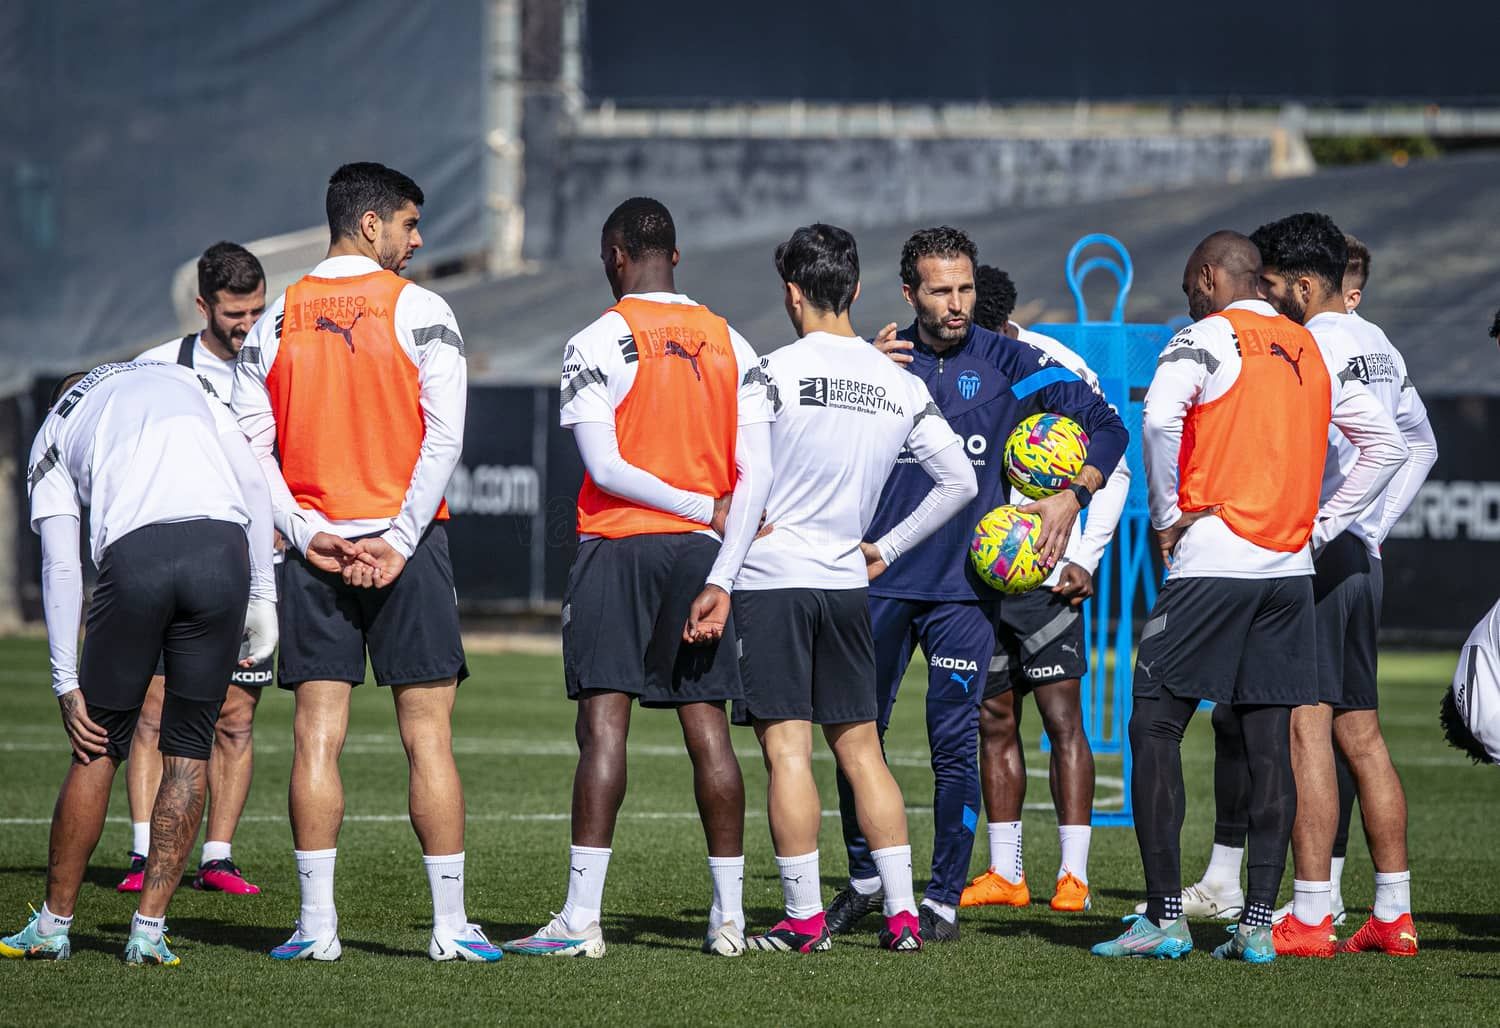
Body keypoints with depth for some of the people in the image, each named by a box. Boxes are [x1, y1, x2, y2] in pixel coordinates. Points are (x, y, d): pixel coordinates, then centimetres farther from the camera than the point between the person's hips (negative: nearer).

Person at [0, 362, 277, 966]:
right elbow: (253, 483, 18)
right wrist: (261, 594, 18)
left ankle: (53, 926, 21)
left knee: (98, 747, 14)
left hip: (134, 554, -1)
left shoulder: (55, 432, 26)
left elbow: (61, 567, 14)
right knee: (188, 750, 12)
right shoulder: (181, 380, 32)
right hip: (222, 545, 1)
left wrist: (67, 683, 13)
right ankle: (149, 931, 10)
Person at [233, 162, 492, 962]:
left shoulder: (275, 321, 6)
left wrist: (308, 534, -2)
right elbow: (444, 438, -10)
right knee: (427, 737, 0)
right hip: (407, 546, -3)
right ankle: (450, 924, 0)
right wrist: (399, 540, -8)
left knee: (317, 737, 3)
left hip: (314, 555, 3)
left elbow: (251, 444, 1)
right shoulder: (419, 311, -3)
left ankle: (316, 924, 0)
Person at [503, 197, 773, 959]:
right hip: (700, 554, 4)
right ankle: (729, 915, 8)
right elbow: (757, 474, 1)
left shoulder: (598, 344, -5)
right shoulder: (732, 345, 8)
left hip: (618, 547, -4)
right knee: (707, 729, 7)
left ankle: (581, 918, -10)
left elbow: (604, 466, -13)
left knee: (603, 726, -6)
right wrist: (721, 581, -2)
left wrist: (705, 509, -4)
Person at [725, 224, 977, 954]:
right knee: (860, 747, 11)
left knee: (787, 749, -4)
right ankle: (902, 912, 7)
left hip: (768, 574, -5)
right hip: (846, 579, 5)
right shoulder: (900, 385, 7)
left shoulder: (778, 372, -10)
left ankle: (805, 919, -5)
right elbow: (959, 483, 11)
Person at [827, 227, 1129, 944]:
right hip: (880, 580, 2)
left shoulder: (1006, 362, 3)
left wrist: (1072, 498, -8)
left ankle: (945, 899, 3)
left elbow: (1106, 425, 4)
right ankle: (864, 879, 23)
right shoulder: (880, 359, 7)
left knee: (955, 744, -5)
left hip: (964, 586, -2)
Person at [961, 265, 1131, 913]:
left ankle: (1073, 874, -7)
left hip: (1045, 573, -4)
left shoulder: (1060, 372, -8)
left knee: (1062, 719, -7)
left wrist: (1084, 558, -7)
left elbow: (1114, 469, -1)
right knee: (994, 722, 7)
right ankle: (1005, 874, 13)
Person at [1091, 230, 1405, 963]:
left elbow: (1159, 417, -22)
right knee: (1269, 743, 6)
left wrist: (1167, 516, -10)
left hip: (1213, 565, -6)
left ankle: (1164, 917, -4)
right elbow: (1385, 447, 19)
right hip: (1290, 570, 6)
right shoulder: (1309, 351, 16)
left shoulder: (1206, 338, -4)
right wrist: (1321, 525, 15)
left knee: (1155, 728, 0)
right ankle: (1258, 923, 3)